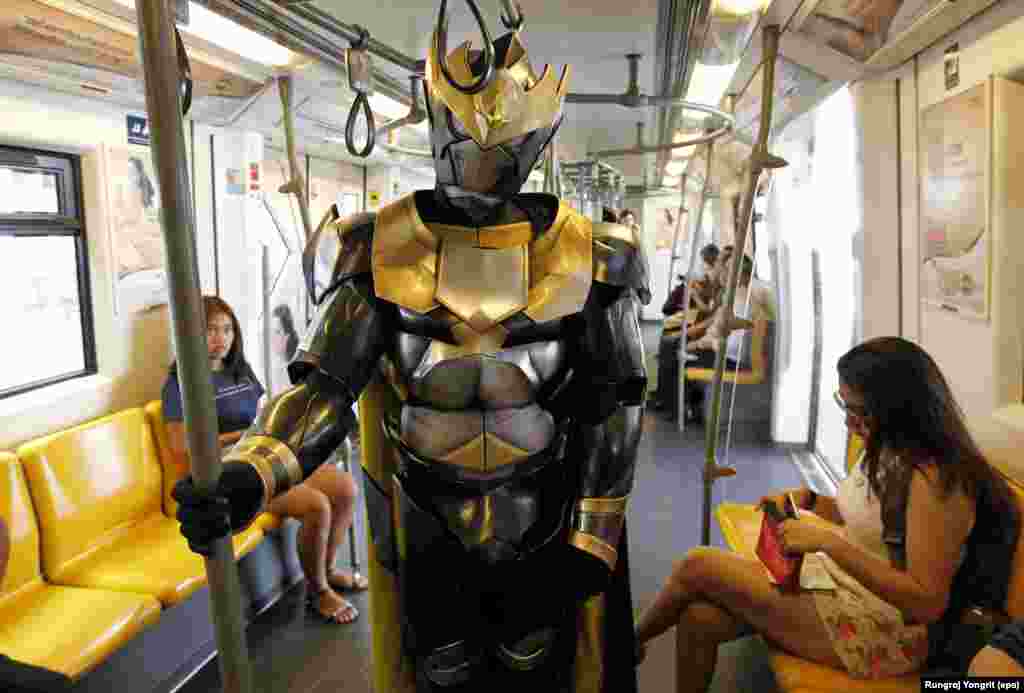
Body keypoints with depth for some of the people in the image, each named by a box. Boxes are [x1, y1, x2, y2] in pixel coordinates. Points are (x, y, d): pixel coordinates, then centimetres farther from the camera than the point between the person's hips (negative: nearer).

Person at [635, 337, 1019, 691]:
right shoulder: (888, 449, 3)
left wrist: (828, 543, -31)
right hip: (842, 583, 8)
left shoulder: (936, 478, -24)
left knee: (698, 566, -11)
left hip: (883, 630, -8)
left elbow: (928, 602, -27)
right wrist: (806, 499, 1)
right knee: (700, 618, -12)